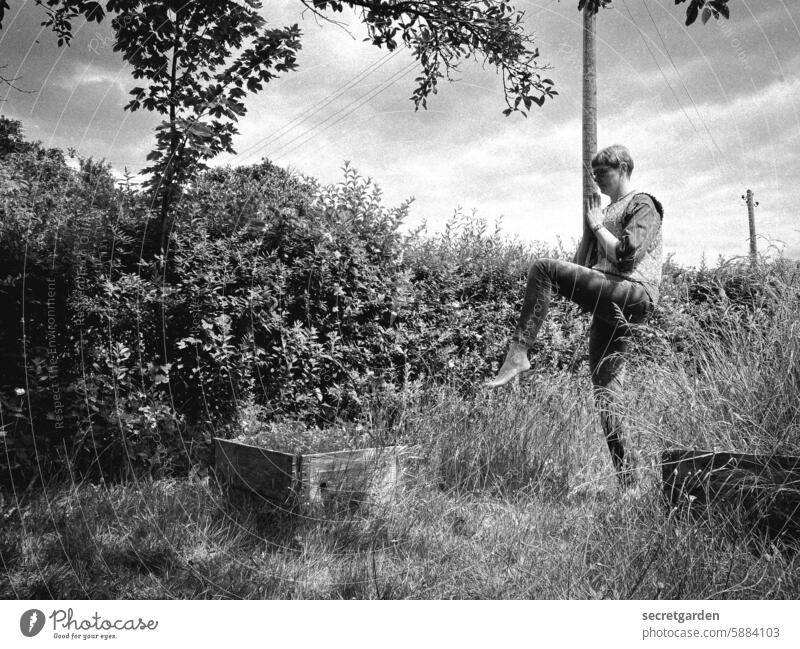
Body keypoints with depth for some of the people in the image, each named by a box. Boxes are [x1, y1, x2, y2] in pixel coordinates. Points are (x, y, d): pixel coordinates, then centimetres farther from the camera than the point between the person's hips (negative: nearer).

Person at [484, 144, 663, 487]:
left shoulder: (643, 205, 4)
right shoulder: (607, 211, 28)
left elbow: (626, 256, -12)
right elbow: (582, 265, 26)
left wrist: (597, 225, -2)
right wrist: (590, 228, 12)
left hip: (633, 295, -9)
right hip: (609, 305, 9)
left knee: (543, 269, -23)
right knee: (605, 389, 5)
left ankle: (518, 353, -29)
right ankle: (624, 478, 9)